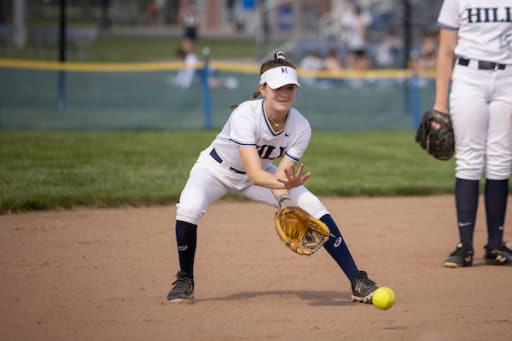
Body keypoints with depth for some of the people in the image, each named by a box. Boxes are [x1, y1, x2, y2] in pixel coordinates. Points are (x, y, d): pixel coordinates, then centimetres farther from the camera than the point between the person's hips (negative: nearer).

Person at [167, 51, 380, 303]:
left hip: (259, 172, 4)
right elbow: (255, 173, -44)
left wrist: (284, 202, -45)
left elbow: (280, 175, -24)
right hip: (215, 169, -4)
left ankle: (357, 282, -4)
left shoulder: (301, 128, -22)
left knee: (315, 208, -13)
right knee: (189, 208, -33)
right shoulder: (244, 116, -36)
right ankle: (185, 280, -6)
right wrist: (284, 183, -62)